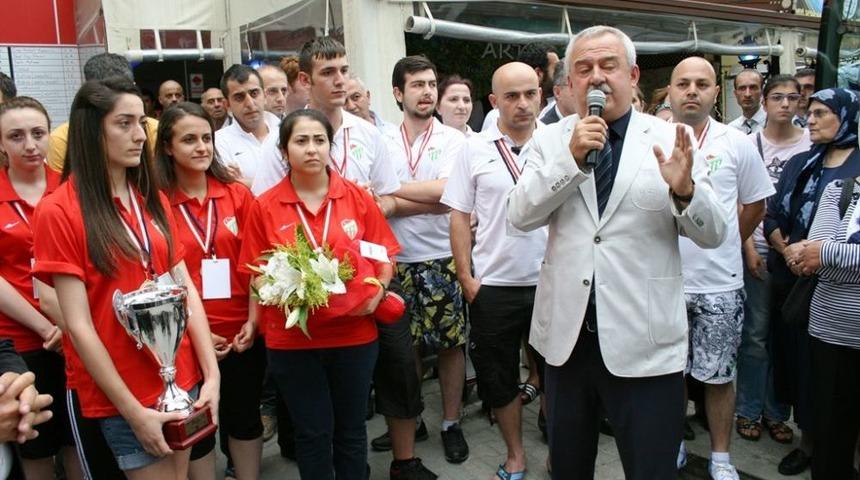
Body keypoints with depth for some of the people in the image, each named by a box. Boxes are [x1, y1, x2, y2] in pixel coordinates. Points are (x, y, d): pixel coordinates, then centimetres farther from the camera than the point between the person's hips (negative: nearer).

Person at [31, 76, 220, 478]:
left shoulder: (153, 200, 6)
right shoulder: (59, 212, -11)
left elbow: (186, 288, 3)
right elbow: (78, 325, -13)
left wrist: (211, 374, -4)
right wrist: (133, 412, -13)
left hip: (183, 378, 5)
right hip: (119, 397, -5)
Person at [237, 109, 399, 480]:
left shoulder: (358, 198, -1)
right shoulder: (265, 207, -4)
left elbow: (384, 258, 3)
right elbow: (257, 277, 0)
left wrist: (376, 293, -14)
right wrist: (255, 325, -16)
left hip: (354, 334, 1)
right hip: (292, 339, -1)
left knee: (351, 428, 17)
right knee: (313, 433, 14)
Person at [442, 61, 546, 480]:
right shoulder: (475, 148, 1)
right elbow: (459, 216, 2)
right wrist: (466, 277, -3)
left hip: (551, 280, 0)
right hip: (494, 285, 1)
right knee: (499, 375, 13)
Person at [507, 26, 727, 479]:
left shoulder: (671, 140, -2)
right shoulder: (548, 140, 2)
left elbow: (712, 235, -4)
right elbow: (520, 216, -9)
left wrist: (684, 190, -24)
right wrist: (571, 157, -20)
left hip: (645, 341, -2)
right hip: (567, 335, 2)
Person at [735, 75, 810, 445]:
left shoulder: (812, 142, 4)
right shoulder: (749, 143, 2)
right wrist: (749, 248, -7)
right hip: (758, 248, -1)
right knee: (756, 332, 3)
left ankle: (776, 411, 21)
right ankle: (748, 410, 17)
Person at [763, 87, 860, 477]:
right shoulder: (800, 164, 12)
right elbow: (773, 216, 9)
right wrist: (787, 248, -8)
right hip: (790, 278, 5)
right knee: (794, 355, 10)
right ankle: (808, 439, 25)